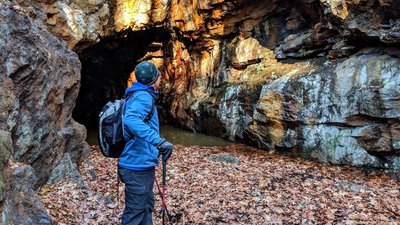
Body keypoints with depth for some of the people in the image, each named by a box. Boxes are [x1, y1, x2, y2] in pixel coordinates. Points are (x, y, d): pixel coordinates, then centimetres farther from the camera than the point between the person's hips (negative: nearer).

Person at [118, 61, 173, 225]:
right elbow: (131, 120, -37)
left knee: (146, 206, 20)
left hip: (142, 163, 10)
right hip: (138, 165, -10)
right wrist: (158, 141, -46)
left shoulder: (141, 95, 14)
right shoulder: (143, 96, -17)